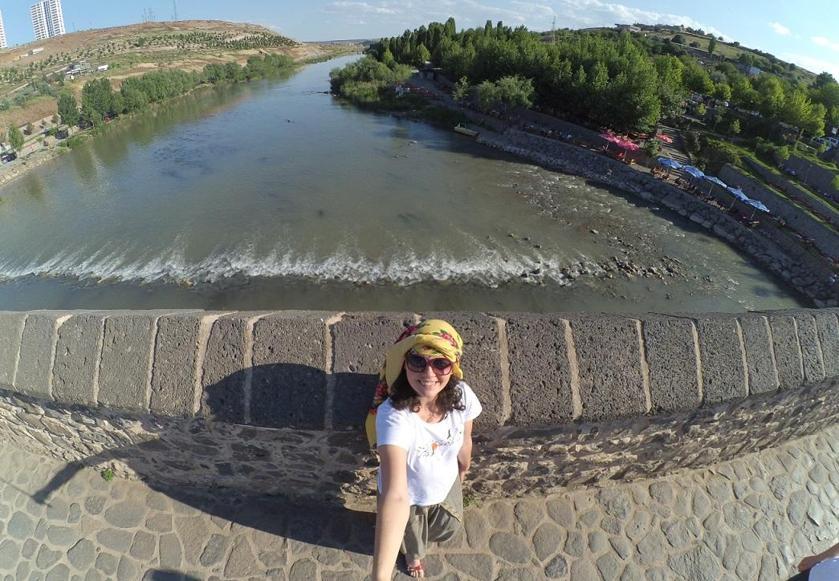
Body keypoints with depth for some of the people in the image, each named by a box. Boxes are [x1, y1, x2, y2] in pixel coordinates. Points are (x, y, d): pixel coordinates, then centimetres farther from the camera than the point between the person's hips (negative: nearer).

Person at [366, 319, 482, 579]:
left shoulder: (462, 395, -30)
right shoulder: (393, 415, -46)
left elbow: (465, 441, -7)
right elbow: (395, 495, -56)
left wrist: (463, 470, 13)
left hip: (447, 485, 3)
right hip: (409, 496, -3)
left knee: (449, 529, 34)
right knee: (412, 538, 31)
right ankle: (414, 555, 69)